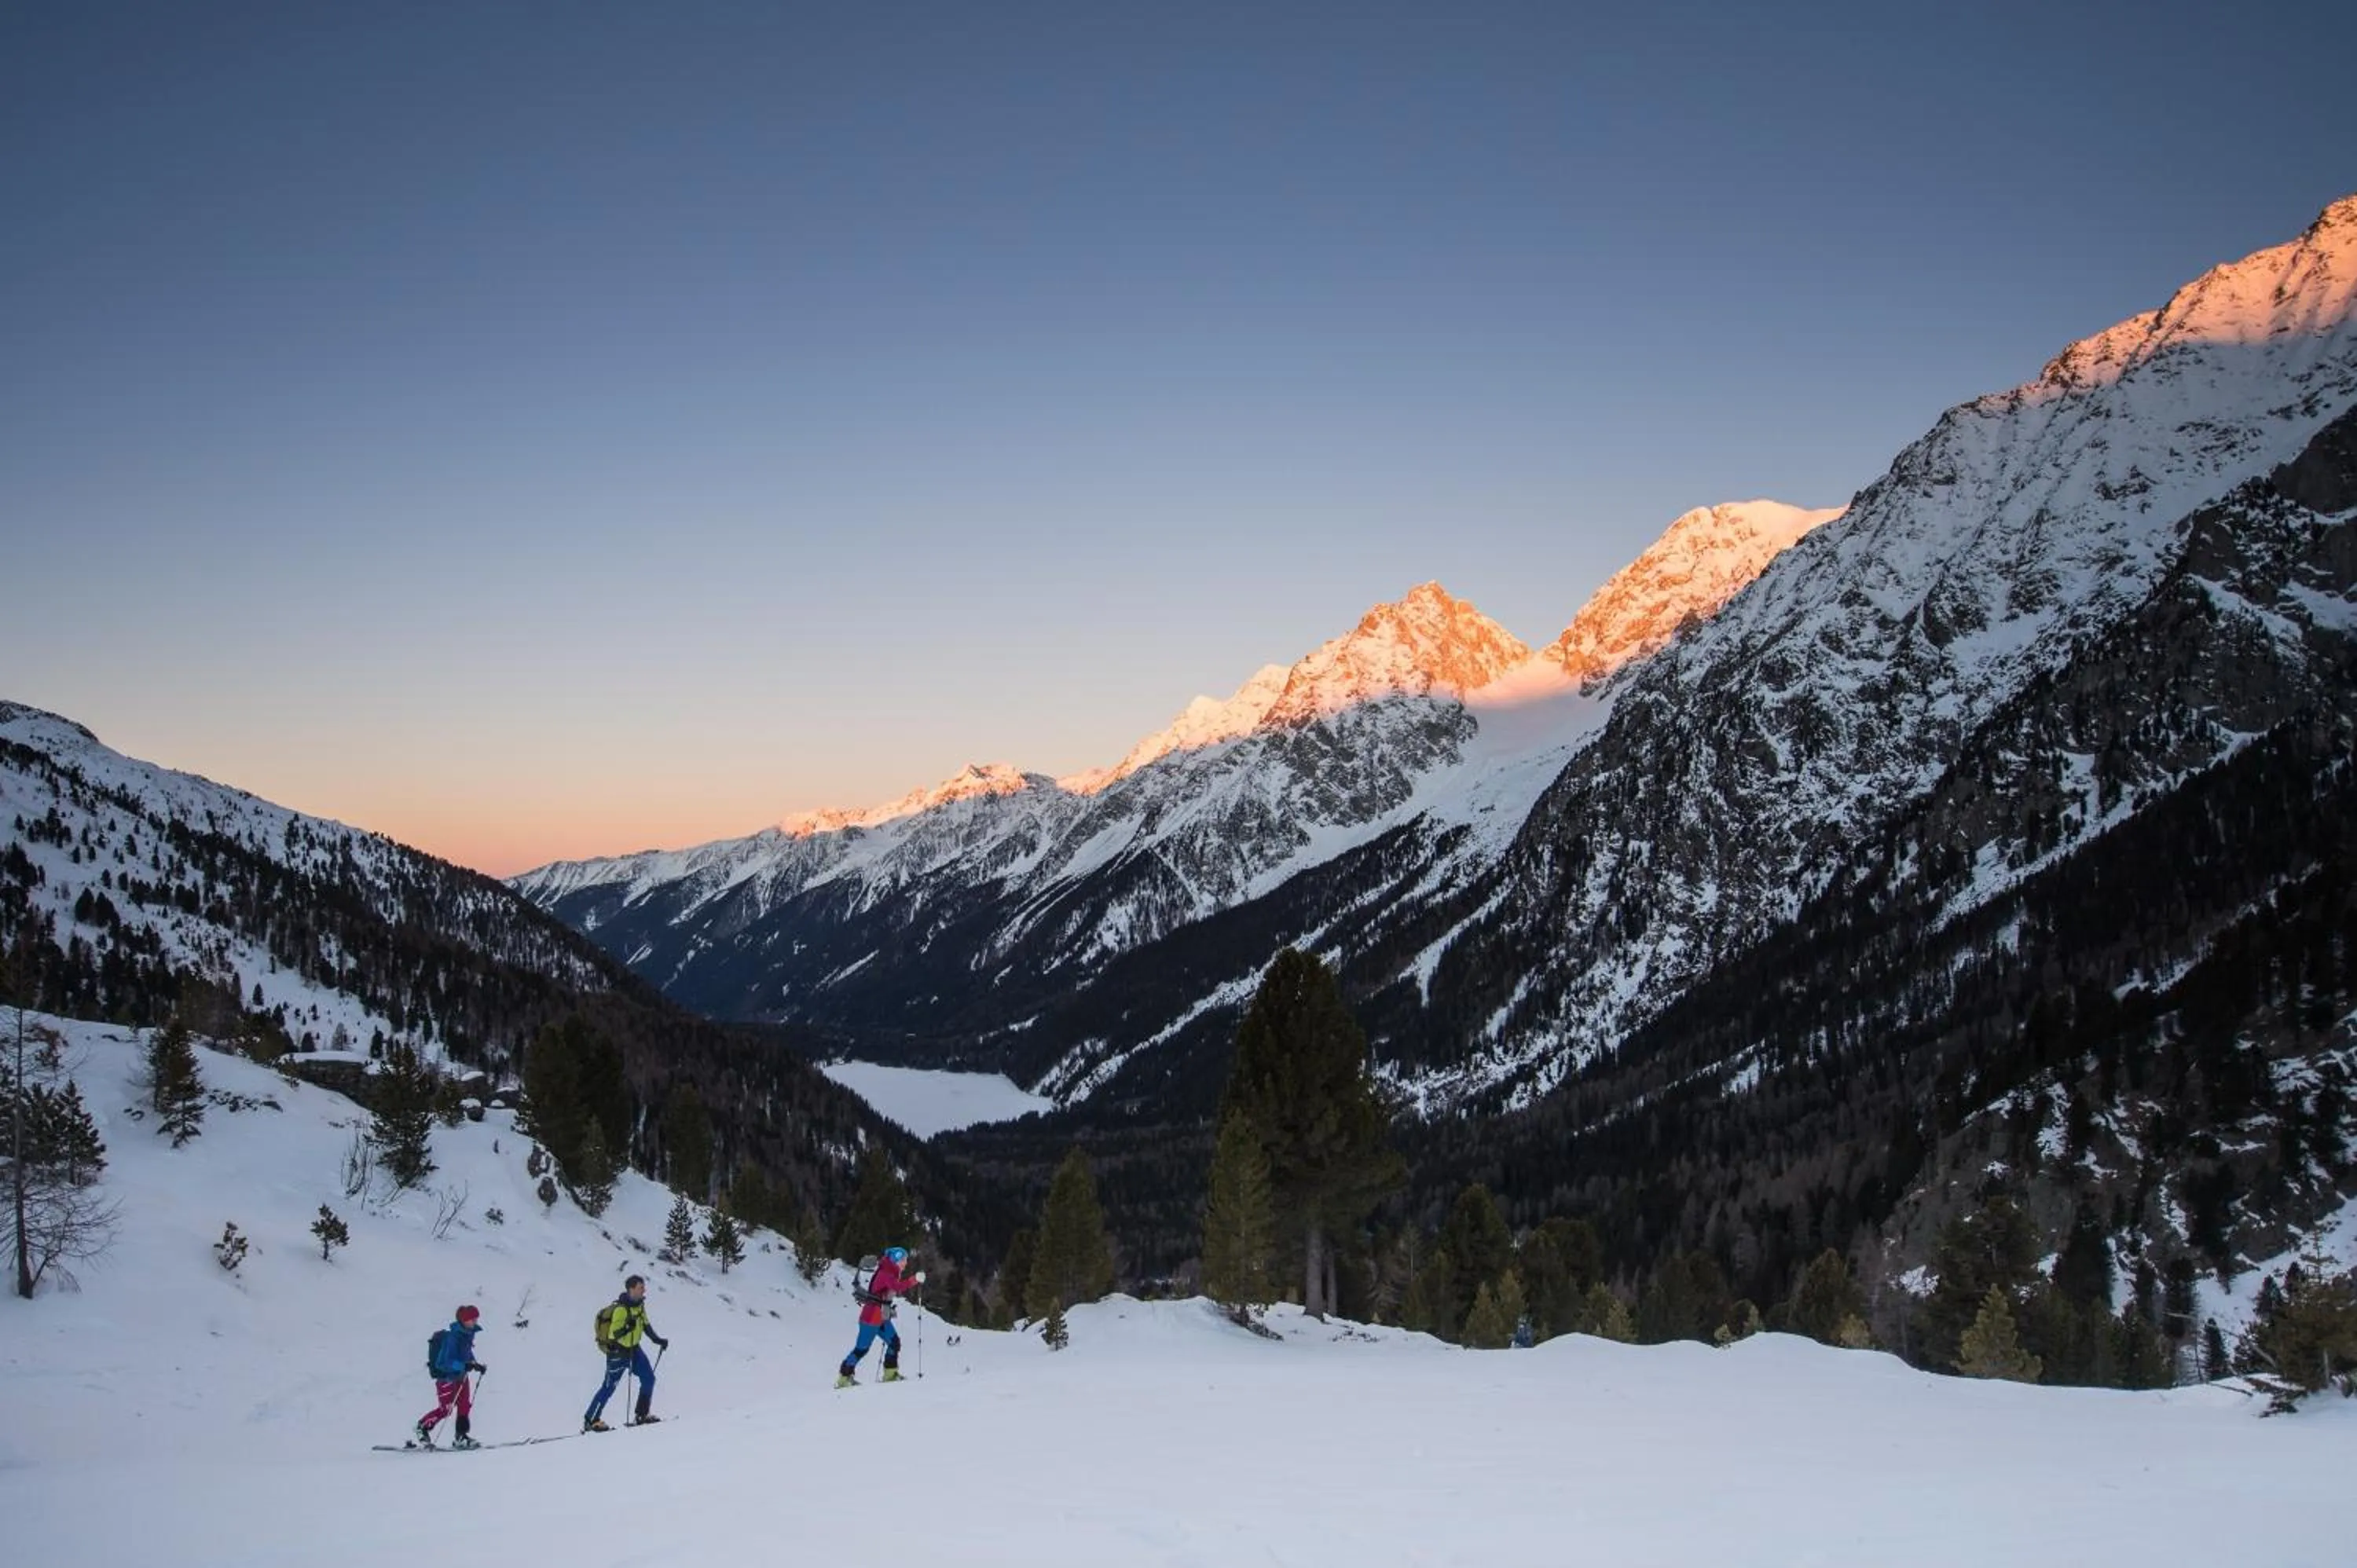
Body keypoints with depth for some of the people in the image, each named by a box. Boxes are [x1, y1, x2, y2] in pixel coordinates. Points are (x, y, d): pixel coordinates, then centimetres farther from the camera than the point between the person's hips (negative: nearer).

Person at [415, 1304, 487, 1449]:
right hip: (447, 1377, -9)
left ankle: (461, 1437, 12)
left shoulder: (467, 1335, 3)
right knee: (445, 1408, -5)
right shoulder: (452, 1338, -25)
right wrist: (464, 1366, -35)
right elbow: (443, 1362, -28)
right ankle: (422, 1428, 17)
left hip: (460, 1376, 9)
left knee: (465, 1406, 5)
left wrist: (476, 1365, 5)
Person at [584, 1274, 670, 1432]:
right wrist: (627, 1328, -40)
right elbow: (613, 1335, -26)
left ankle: (642, 1415, 14)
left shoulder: (639, 1304, 0)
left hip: (634, 1349, 8)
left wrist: (658, 1339, 12)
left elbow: (646, 1325, 15)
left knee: (649, 1379, 2)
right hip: (618, 1351, -8)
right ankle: (591, 1421, 8)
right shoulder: (620, 1309, -26)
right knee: (609, 1386, -2)